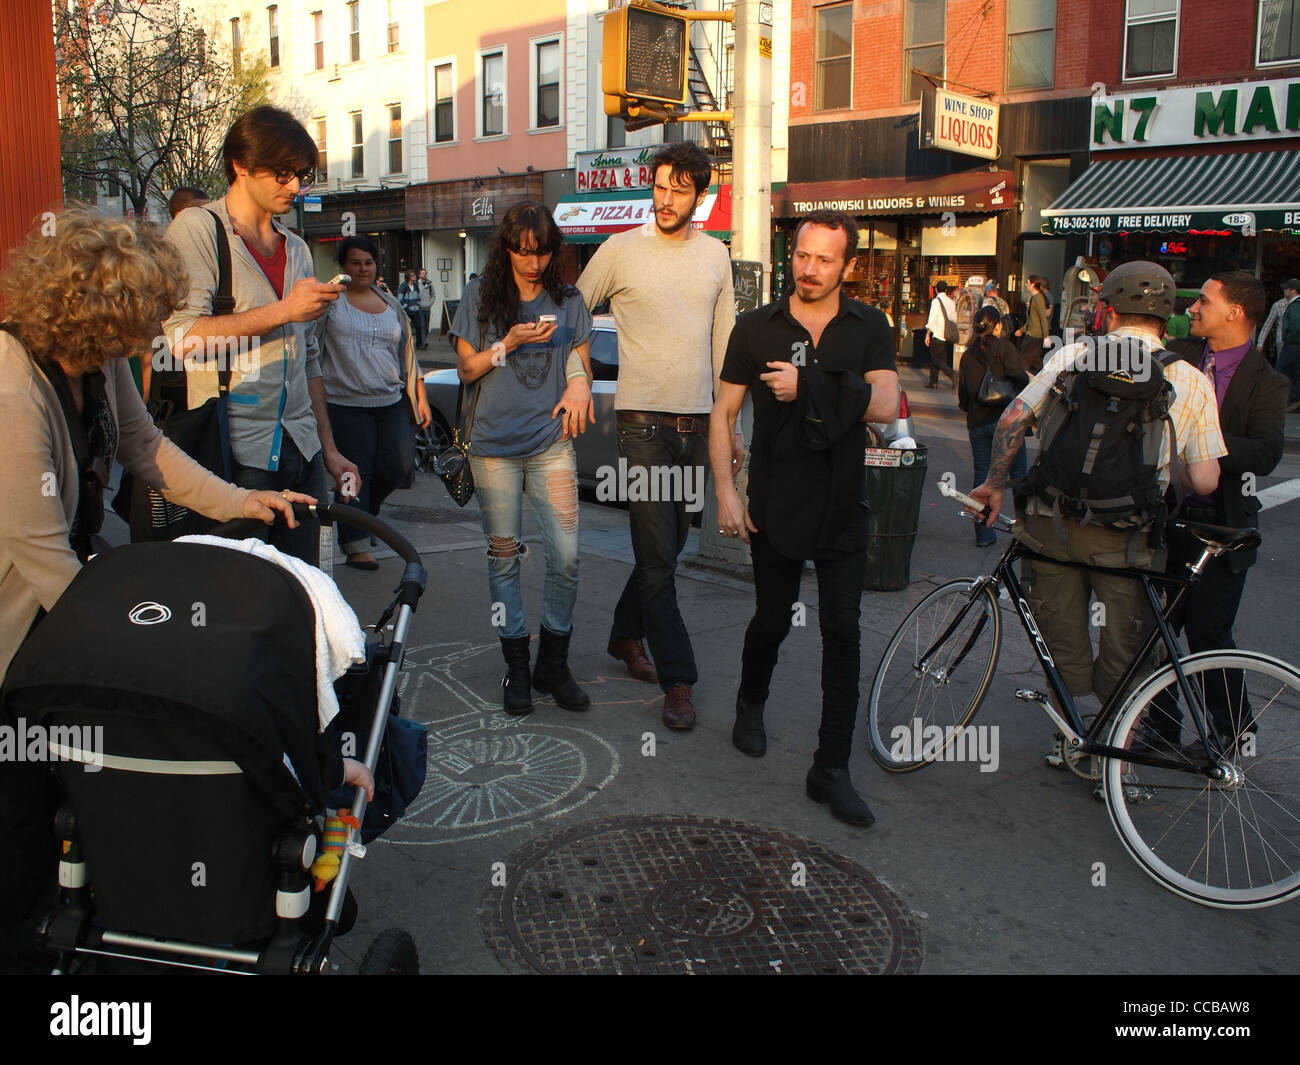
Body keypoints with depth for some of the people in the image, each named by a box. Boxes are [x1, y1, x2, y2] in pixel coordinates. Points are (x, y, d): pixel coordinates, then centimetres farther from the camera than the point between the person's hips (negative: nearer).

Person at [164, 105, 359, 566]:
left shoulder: (296, 248, 20)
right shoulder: (196, 229, -1)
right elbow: (183, 337, -15)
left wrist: (328, 447, 18)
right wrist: (282, 311, -16)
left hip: (301, 452, 6)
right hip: (235, 454, -6)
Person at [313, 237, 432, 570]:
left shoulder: (390, 304, 16)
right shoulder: (330, 301, 2)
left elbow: (407, 352, 20)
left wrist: (420, 397, 15)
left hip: (393, 402, 4)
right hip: (346, 403, -4)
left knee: (398, 468, -3)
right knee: (356, 472, -5)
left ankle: (364, 512, 25)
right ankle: (356, 544, 4)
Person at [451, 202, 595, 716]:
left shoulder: (567, 300, 7)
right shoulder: (481, 296, 4)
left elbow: (582, 366, 15)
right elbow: (466, 368, 5)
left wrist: (579, 386, -8)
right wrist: (508, 343, -11)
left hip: (551, 443, 1)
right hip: (494, 445, -1)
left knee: (565, 556, -5)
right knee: (503, 556, 4)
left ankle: (553, 664, 12)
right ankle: (516, 668, 16)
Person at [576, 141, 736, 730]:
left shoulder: (715, 255, 11)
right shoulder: (620, 250, -1)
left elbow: (723, 344, 15)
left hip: (697, 422, 5)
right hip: (643, 420, -4)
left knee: (671, 542, 13)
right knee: (658, 555, -6)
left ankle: (626, 633, 34)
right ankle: (678, 680, 1)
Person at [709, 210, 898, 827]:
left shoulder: (869, 328, 2)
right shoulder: (756, 328, 1)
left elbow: (885, 407, -11)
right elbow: (723, 413, 3)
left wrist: (808, 386, -18)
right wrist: (725, 492, -5)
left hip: (842, 510, 1)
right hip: (775, 508, 0)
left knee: (842, 633, -3)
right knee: (772, 620, 11)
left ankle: (831, 770, 6)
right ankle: (750, 707, 42)